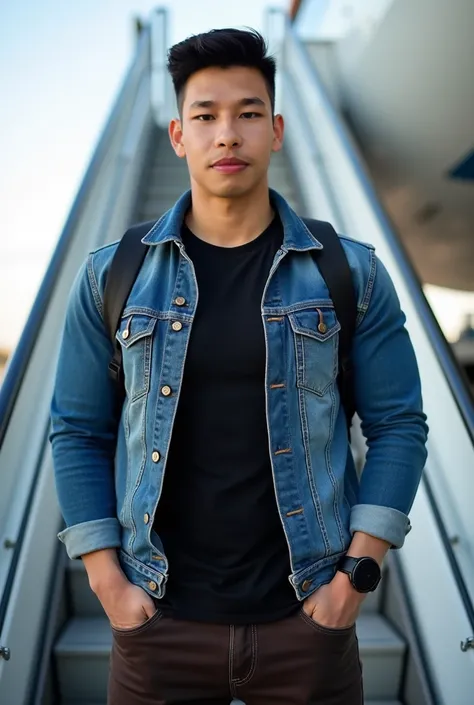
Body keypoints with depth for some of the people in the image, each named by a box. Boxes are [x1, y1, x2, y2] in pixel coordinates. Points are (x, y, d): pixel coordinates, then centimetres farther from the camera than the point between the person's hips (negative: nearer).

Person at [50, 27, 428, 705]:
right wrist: (108, 581, -4)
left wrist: (357, 573, -7)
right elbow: (79, 433, 1)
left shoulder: (351, 274, -3)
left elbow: (398, 424, -2)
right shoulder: (112, 276, -2)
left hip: (306, 618, 0)